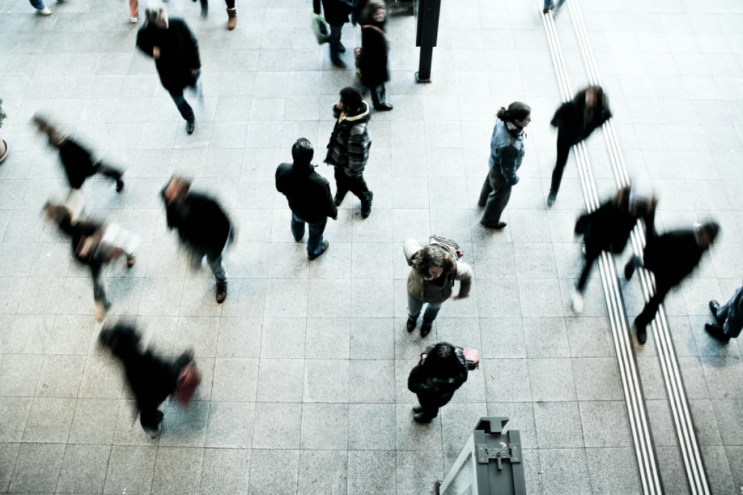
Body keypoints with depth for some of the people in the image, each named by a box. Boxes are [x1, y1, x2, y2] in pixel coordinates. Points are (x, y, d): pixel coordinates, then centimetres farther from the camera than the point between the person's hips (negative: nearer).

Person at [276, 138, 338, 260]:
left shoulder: (282, 169, -35)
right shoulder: (320, 183, -46)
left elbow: (280, 188, -11)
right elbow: (328, 204, -25)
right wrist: (334, 213, -2)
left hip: (295, 207, 4)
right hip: (315, 215, -3)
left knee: (297, 220, 40)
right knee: (315, 233, 32)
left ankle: (297, 236, 74)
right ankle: (313, 252, 64)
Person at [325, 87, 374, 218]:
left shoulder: (357, 129, -46)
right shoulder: (353, 109, -20)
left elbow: (357, 154, -33)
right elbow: (338, 114, 3)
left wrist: (353, 171, -18)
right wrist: (337, 108, -22)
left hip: (348, 161, -8)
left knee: (353, 182, 23)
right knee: (340, 178, 34)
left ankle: (366, 199, 54)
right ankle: (340, 194, 66)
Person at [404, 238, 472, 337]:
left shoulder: (453, 269, -47)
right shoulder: (416, 258, -47)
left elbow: (468, 274, -22)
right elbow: (409, 243, -23)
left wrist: (462, 294, -4)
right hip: (416, 292, 0)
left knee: (434, 307, 37)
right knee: (413, 309, 34)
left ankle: (428, 321, 75)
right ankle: (412, 317, 74)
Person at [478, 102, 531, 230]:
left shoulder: (503, 121, -26)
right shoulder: (509, 146, -48)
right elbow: (508, 168, -29)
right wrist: (513, 180, -9)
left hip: (495, 163, 7)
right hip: (501, 173, -7)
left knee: (490, 181, 37)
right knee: (500, 196, 23)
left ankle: (483, 201, 70)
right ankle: (489, 221, 52)